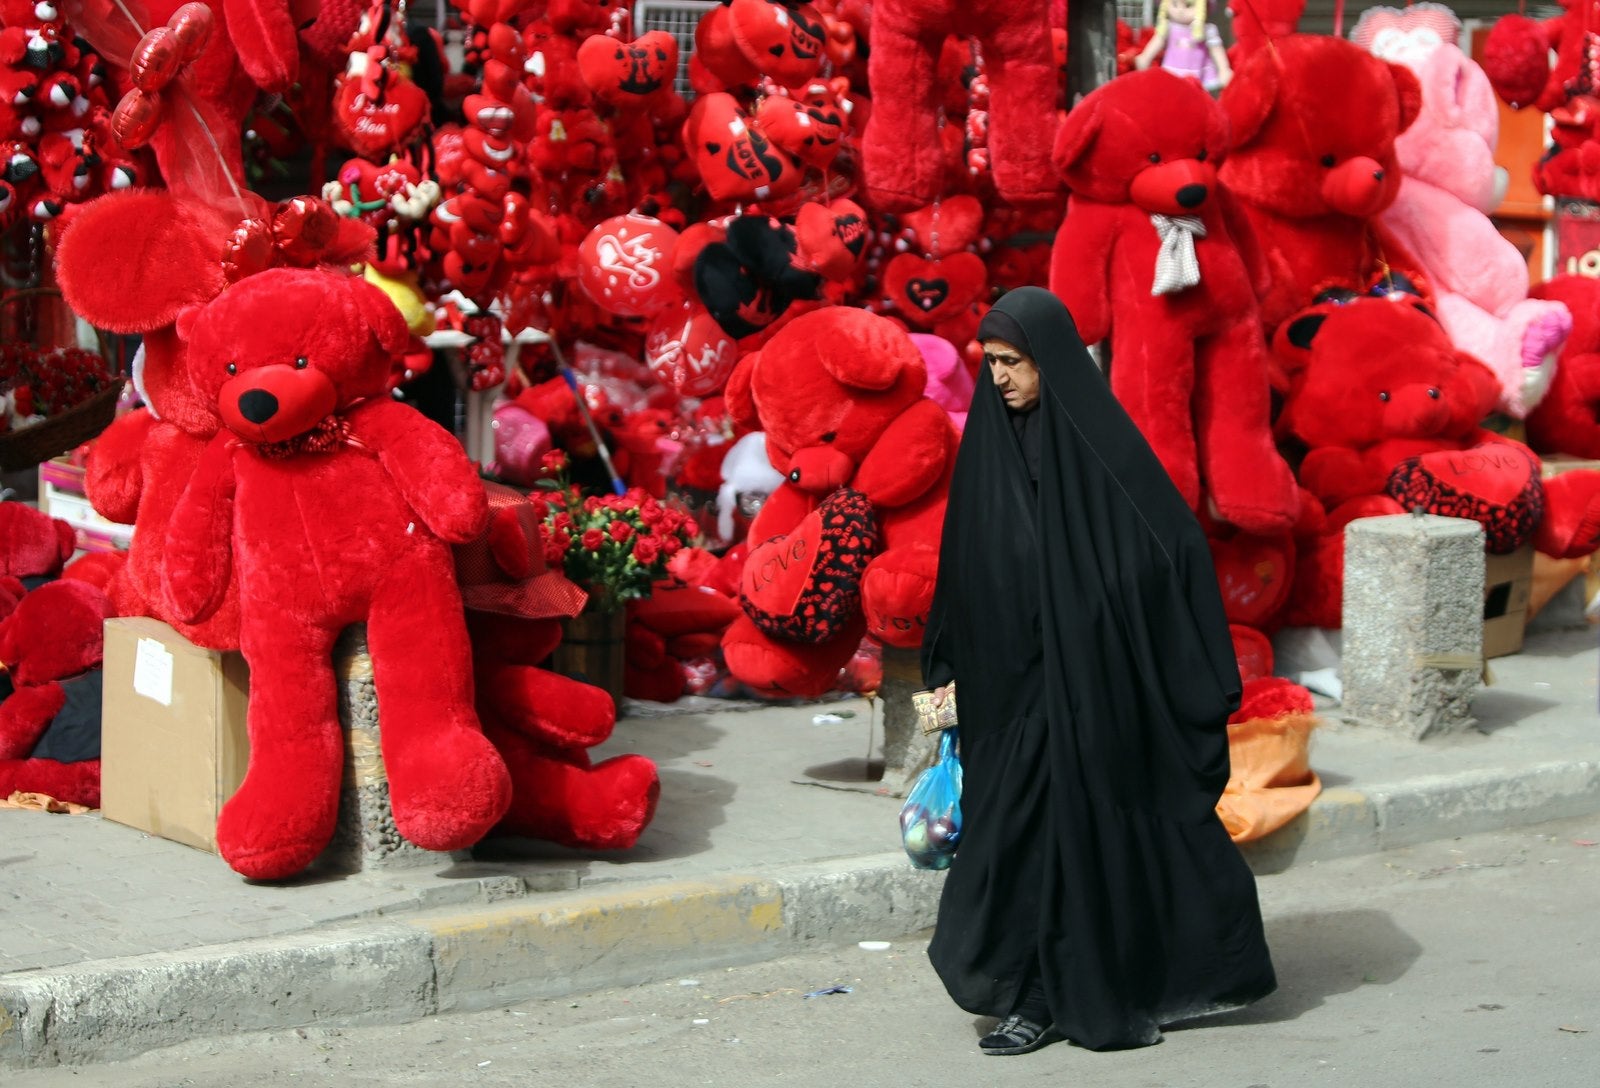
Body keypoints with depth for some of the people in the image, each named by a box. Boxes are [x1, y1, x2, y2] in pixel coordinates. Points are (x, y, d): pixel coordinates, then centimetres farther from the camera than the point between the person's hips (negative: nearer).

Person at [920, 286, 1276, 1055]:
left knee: (1097, 819, 2)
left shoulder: (1099, 439, -11)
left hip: (1091, 670, -5)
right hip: (1012, 677, 5)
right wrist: (948, 667, 11)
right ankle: (1040, 999, 12)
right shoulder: (990, 443, 6)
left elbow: (1173, 542, -11)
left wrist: (1198, 672, -14)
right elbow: (963, 563, 12)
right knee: (1019, 825, 5)